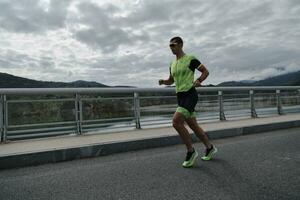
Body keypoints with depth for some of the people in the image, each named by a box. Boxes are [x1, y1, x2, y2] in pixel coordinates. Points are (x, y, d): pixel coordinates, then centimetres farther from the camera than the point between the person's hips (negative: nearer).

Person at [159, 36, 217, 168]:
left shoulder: (190, 59, -4)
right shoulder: (172, 64, 15)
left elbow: (206, 71, 2)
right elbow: (171, 80, 26)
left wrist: (198, 81, -16)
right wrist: (163, 82, 4)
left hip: (190, 94, -8)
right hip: (180, 96, 8)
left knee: (176, 122, -20)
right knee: (193, 125, 12)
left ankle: (191, 151, -4)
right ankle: (210, 148, 31)